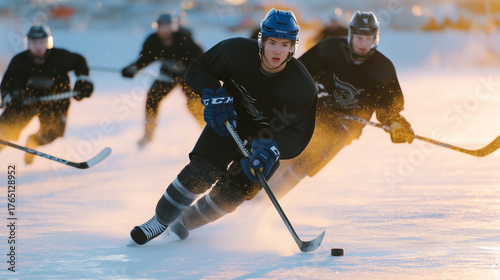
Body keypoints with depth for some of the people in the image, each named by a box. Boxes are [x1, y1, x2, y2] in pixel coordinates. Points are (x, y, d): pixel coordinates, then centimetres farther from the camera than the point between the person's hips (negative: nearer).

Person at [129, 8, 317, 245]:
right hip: (229, 121, 1)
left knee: (231, 194, -13)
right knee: (202, 172, -20)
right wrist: (213, 95, -27)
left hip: (268, 136, -1)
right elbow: (198, 70, -7)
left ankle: (185, 222, 13)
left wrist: (271, 149, -48)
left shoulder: (302, 88, -27)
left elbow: (295, 135, -27)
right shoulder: (237, 51, -23)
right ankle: (160, 220, -2)